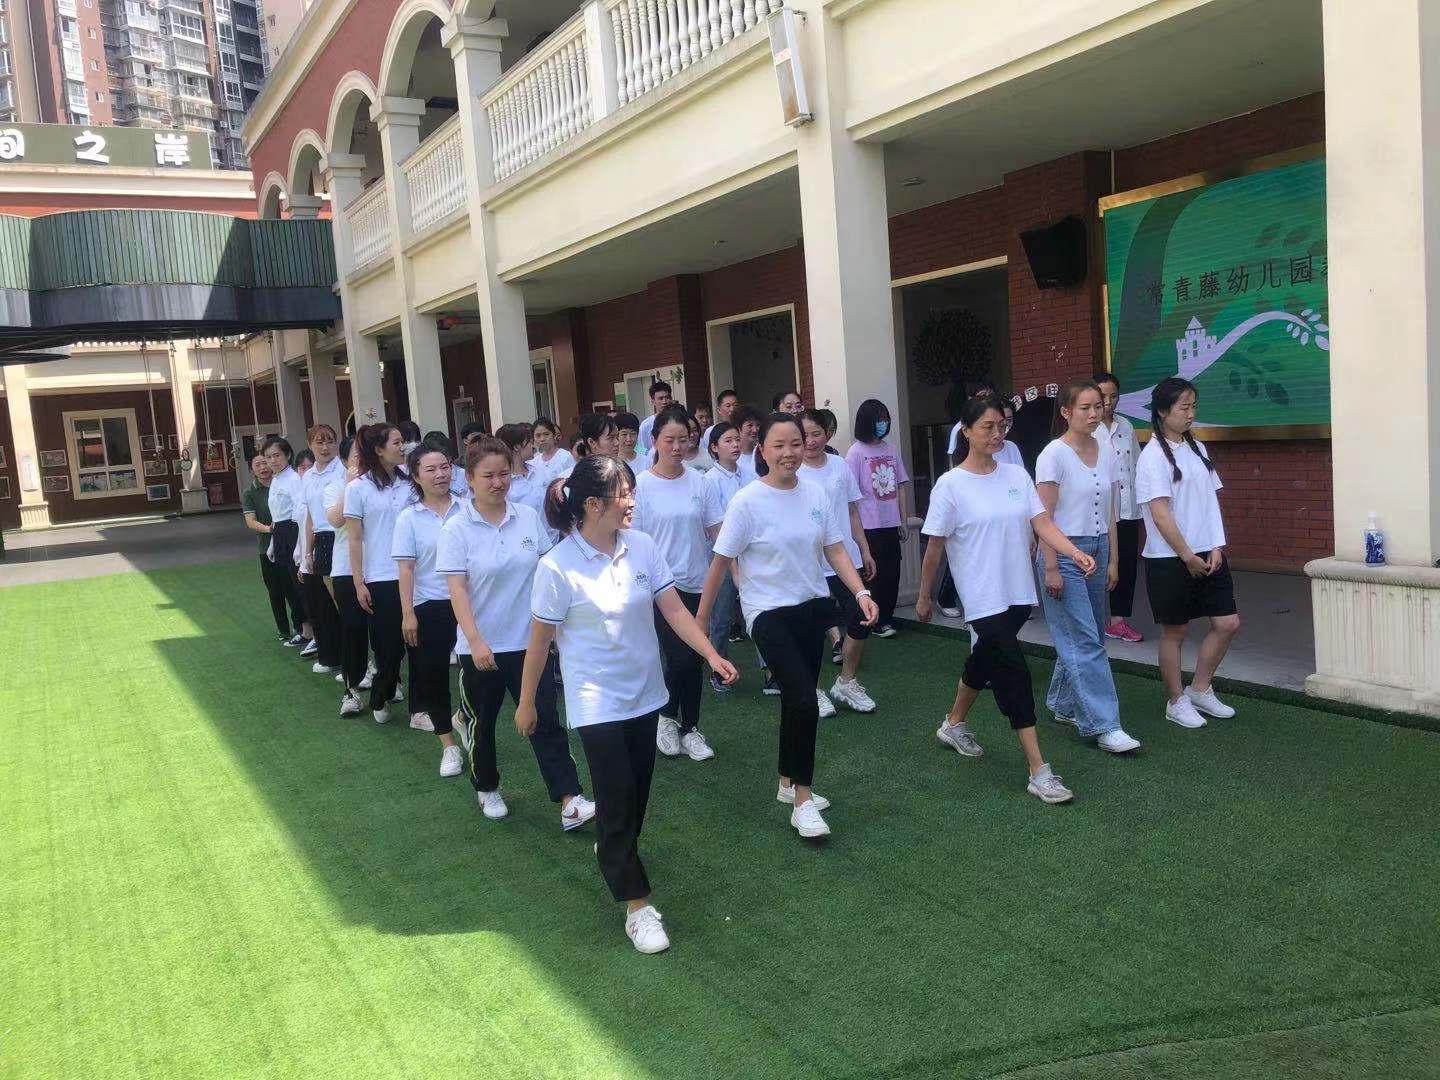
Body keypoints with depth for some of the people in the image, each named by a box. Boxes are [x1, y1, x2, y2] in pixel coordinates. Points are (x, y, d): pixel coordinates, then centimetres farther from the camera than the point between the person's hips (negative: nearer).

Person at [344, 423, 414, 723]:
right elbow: (354, 539, -4)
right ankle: (381, 698, 26)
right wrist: (359, 583, -7)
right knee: (387, 642, 2)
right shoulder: (358, 488, -4)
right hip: (380, 578, -3)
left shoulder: (408, 482, 5)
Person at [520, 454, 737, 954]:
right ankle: (637, 906, 7)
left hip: (645, 693, 5)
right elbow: (540, 640, -10)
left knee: (637, 792, 18)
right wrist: (526, 703, -1)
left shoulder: (642, 545, -6)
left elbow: (674, 608, -3)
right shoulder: (557, 567, -19)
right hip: (597, 702, -5)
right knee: (617, 799, -4)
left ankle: (612, 850, 46)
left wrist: (711, 654, -15)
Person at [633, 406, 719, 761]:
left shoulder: (698, 480, 1)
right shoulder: (641, 484, -7)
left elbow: (711, 530, 9)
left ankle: (690, 728, 25)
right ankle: (667, 717, 17)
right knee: (679, 657, -9)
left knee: (694, 659, 9)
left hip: (696, 583, 4)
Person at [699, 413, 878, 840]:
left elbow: (836, 551, 4)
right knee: (804, 701, -16)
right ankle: (802, 801, -1)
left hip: (814, 607, 5)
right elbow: (721, 562, -8)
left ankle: (789, 783, 34)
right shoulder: (748, 502, -13)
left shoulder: (816, 495, 1)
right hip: (770, 613, -5)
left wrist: (861, 593, -11)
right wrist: (701, 617, -4)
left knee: (796, 698, 15)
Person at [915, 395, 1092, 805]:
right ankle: (1039, 771, -7)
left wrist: (1076, 554, -22)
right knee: (1014, 676, -11)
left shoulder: (1017, 476, 4)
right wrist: (924, 597, 3)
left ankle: (954, 724, 46)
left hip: (1018, 594, 6)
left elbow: (1042, 523, -5)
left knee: (985, 661, 21)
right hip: (983, 598, -6)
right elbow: (935, 547, -4)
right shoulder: (951, 485, -10)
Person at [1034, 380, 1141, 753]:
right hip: (1064, 553, -7)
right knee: (1086, 641, -7)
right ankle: (1103, 725, -5)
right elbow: (1044, 517, -13)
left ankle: (1063, 705, 28)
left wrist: (1112, 560, 11)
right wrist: (1050, 568, -16)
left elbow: (1109, 513, 13)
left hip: (1097, 552, 7)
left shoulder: (1105, 454, 8)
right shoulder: (1054, 455, -11)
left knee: (1082, 637, 12)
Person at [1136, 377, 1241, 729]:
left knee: (1228, 623, 7)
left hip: (1208, 555, 7)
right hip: (1170, 559, -7)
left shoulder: (1196, 448, 11)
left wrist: (1217, 548, 0)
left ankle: (1200, 689, 24)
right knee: (1174, 631, 5)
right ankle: (1176, 702, 20)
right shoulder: (1153, 456, -12)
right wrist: (1188, 557, -14)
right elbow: (1160, 514, -16)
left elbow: (1211, 500, 10)